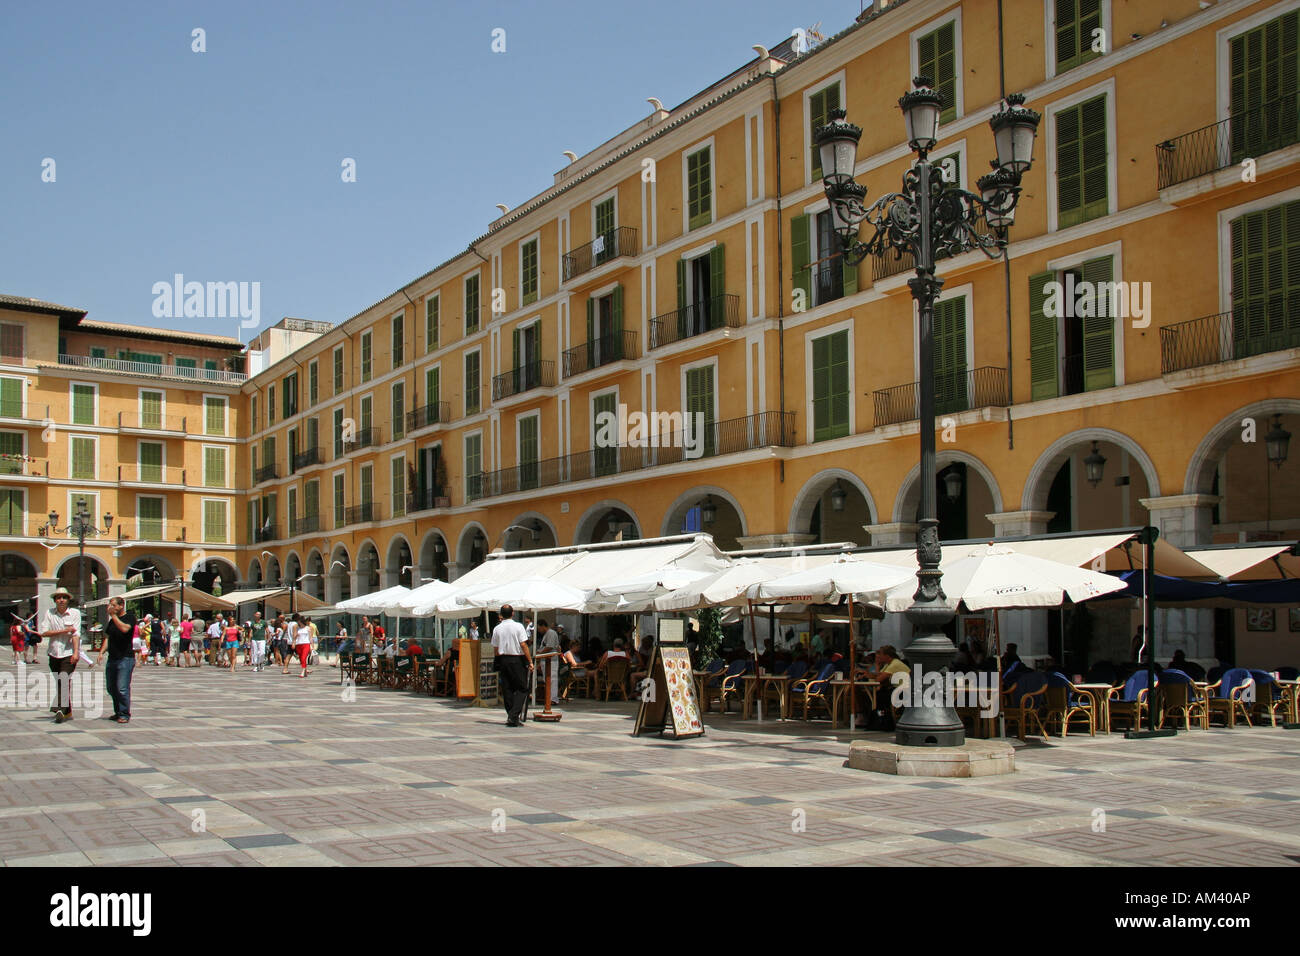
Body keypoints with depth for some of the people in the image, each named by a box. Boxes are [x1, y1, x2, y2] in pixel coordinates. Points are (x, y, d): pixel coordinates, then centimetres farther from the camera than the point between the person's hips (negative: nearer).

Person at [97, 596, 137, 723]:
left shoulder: (130, 617, -4)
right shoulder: (112, 621, 18)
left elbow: (125, 628, -23)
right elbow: (108, 638, 21)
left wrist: (113, 615, -17)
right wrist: (102, 652, 7)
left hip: (125, 659, -8)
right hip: (112, 658, 8)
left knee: (122, 688, -11)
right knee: (110, 688, 11)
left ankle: (125, 714, -3)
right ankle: (118, 712, 23)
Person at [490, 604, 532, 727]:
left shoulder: (497, 629, 4)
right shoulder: (518, 626, -7)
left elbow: (495, 648, 7)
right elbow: (523, 645, -12)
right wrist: (530, 661, -9)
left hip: (503, 660, 4)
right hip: (518, 660, -4)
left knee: (507, 689, 9)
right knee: (522, 688, 0)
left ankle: (511, 717, 10)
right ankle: (514, 715, -14)